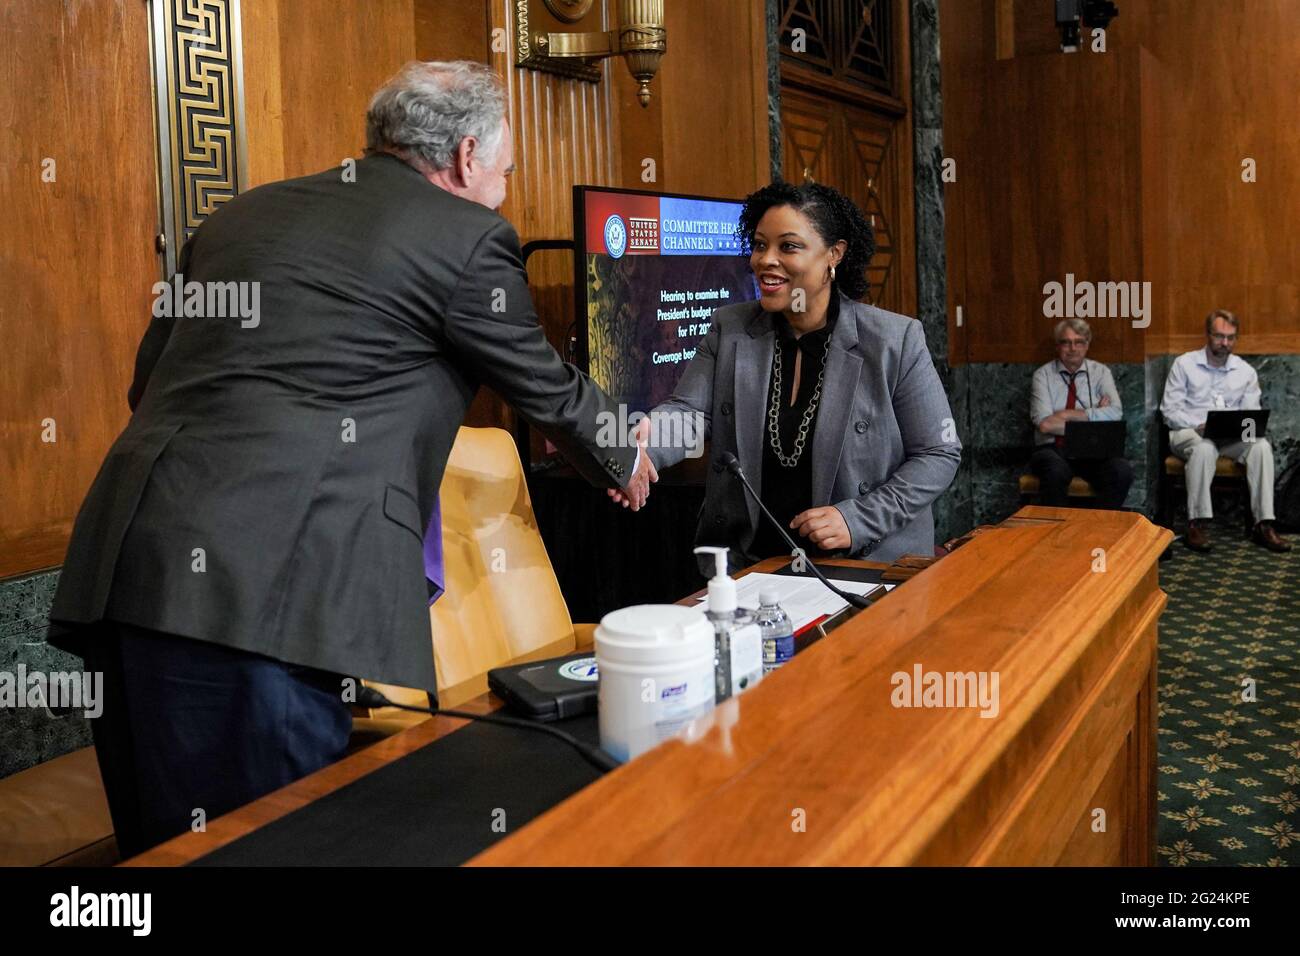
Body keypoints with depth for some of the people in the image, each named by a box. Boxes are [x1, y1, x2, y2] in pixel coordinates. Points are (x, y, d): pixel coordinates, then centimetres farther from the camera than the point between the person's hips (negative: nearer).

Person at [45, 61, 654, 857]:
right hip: (287, 581, -7)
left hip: (135, 557, 8)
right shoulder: (468, 238, 2)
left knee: (165, 841, 17)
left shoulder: (242, 215, 21)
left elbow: (150, 382, 25)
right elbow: (548, 390, 14)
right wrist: (623, 463, 33)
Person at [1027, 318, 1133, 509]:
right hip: (1053, 449, -2)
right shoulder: (1043, 374, 4)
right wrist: (1093, 416, -8)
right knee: (1056, 471, -36)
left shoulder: (1100, 372, 9)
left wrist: (1070, 415, -13)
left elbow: (1115, 412, -8)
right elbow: (1043, 423, -11)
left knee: (1122, 470, -28)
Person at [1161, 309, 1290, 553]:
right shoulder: (1184, 364, 1)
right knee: (1204, 448, -39)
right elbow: (1169, 410, -4)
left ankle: (1263, 525, -27)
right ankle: (1197, 524, -36)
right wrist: (1198, 426, -20)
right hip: (1189, 432, -3)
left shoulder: (1246, 372, 11)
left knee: (1261, 446, -27)